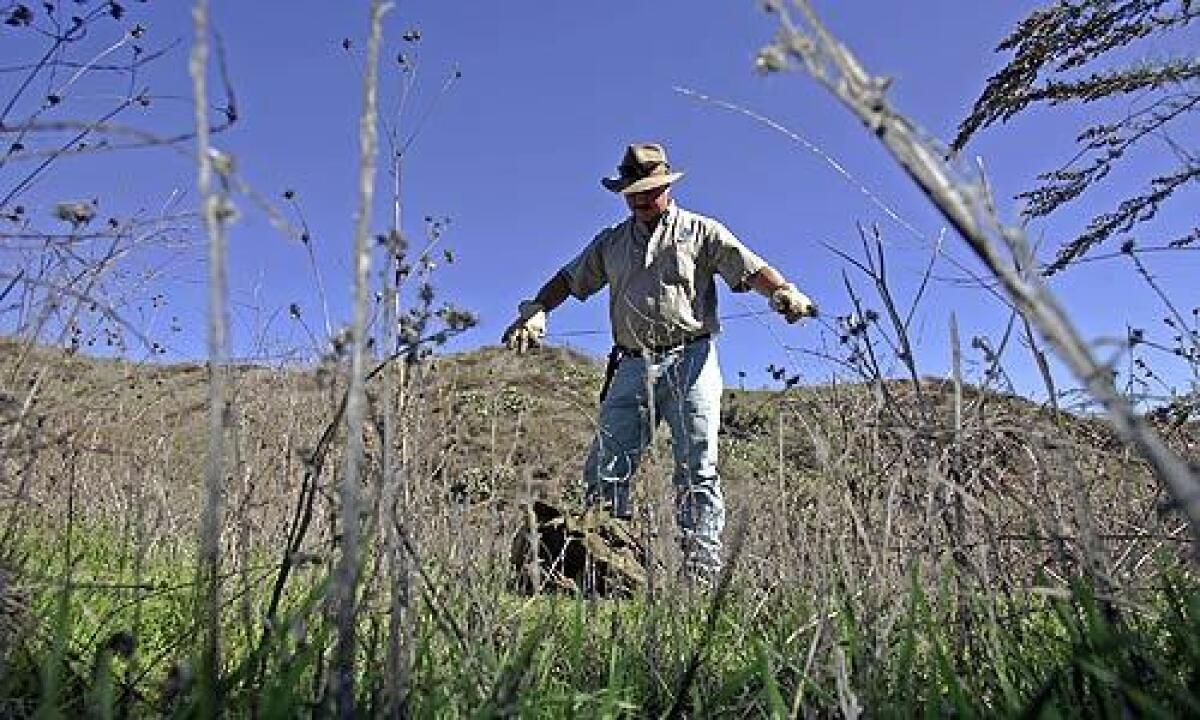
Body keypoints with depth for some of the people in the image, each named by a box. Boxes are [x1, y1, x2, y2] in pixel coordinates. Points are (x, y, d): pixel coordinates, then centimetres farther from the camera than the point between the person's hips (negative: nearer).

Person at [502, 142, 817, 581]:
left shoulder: (700, 231, 9)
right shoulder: (611, 241, 21)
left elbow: (751, 268, -2)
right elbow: (570, 278, 22)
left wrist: (784, 292, -21)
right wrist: (535, 311, 7)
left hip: (689, 361, -3)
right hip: (633, 367, 4)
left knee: (698, 471, -4)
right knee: (604, 470, -1)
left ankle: (703, 573, 1)